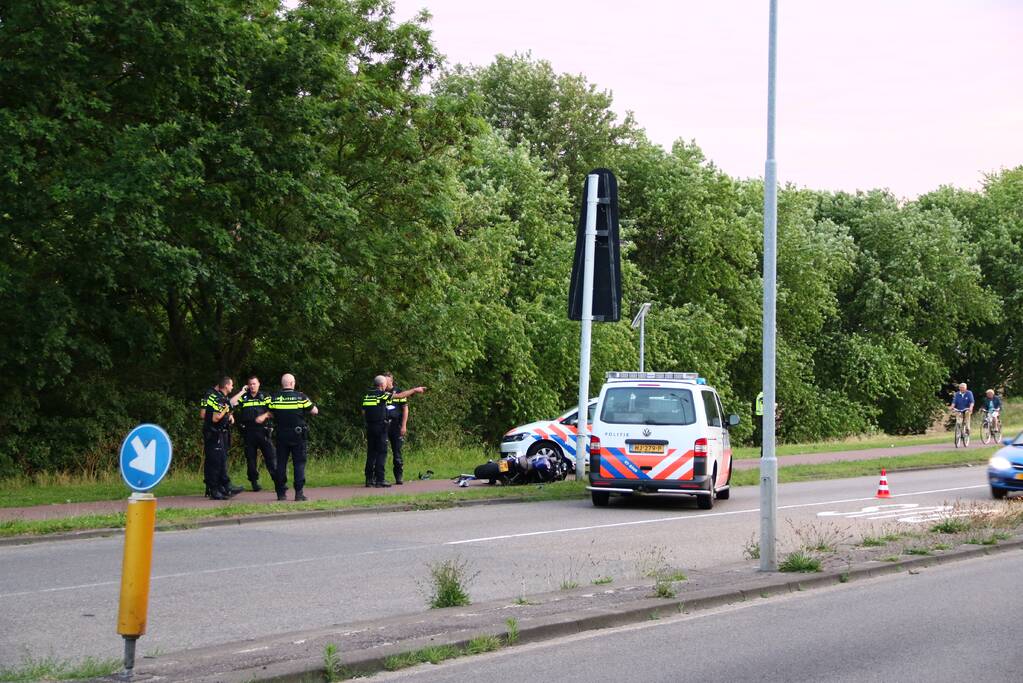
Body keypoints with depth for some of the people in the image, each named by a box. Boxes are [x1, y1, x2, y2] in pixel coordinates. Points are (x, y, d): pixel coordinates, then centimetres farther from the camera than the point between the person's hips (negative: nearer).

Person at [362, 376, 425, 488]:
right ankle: (379, 480, -7)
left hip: (369, 427, 6)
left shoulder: (367, 395, 8)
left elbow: (363, 411, 13)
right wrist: (415, 390, 7)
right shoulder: (382, 394, -7)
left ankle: (369, 479, 10)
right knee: (381, 453, -3)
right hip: (380, 427, -6)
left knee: (371, 453, 10)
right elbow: (401, 395, -3)